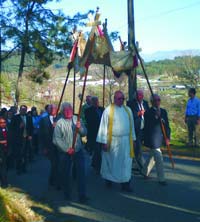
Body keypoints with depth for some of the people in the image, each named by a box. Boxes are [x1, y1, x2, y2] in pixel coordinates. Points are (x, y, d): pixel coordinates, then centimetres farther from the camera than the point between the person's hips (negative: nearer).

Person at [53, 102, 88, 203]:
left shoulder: (77, 119, 4)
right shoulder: (60, 122, -6)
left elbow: (84, 133, 6)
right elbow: (57, 139, -10)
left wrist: (80, 128, -15)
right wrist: (67, 149, -16)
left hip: (78, 150, 2)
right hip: (65, 152, -1)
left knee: (81, 172, -5)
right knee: (65, 173, 10)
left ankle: (82, 195, 0)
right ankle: (67, 193, 30)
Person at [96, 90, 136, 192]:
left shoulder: (128, 110, 6)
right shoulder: (108, 110, -7)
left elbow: (131, 125, 12)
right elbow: (104, 126, -8)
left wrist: (132, 138, 10)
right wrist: (104, 142, -10)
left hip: (125, 141, 3)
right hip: (112, 141, -3)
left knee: (126, 162, 3)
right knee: (111, 162, 11)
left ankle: (125, 183, 11)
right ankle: (108, 179, 32)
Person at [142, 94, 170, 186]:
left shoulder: (163, 111, 6)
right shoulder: (148, 112, -13)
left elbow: (167, 125, 8)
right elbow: (148, 126, -22)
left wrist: (167, 137, 0)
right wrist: (156, 117, -29)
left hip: (159, 139, 7)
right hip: (152, 140, -7)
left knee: (152, 156, 21)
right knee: (159, 159, -3)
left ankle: (145, 172, 40)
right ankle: (161, 179, 10)